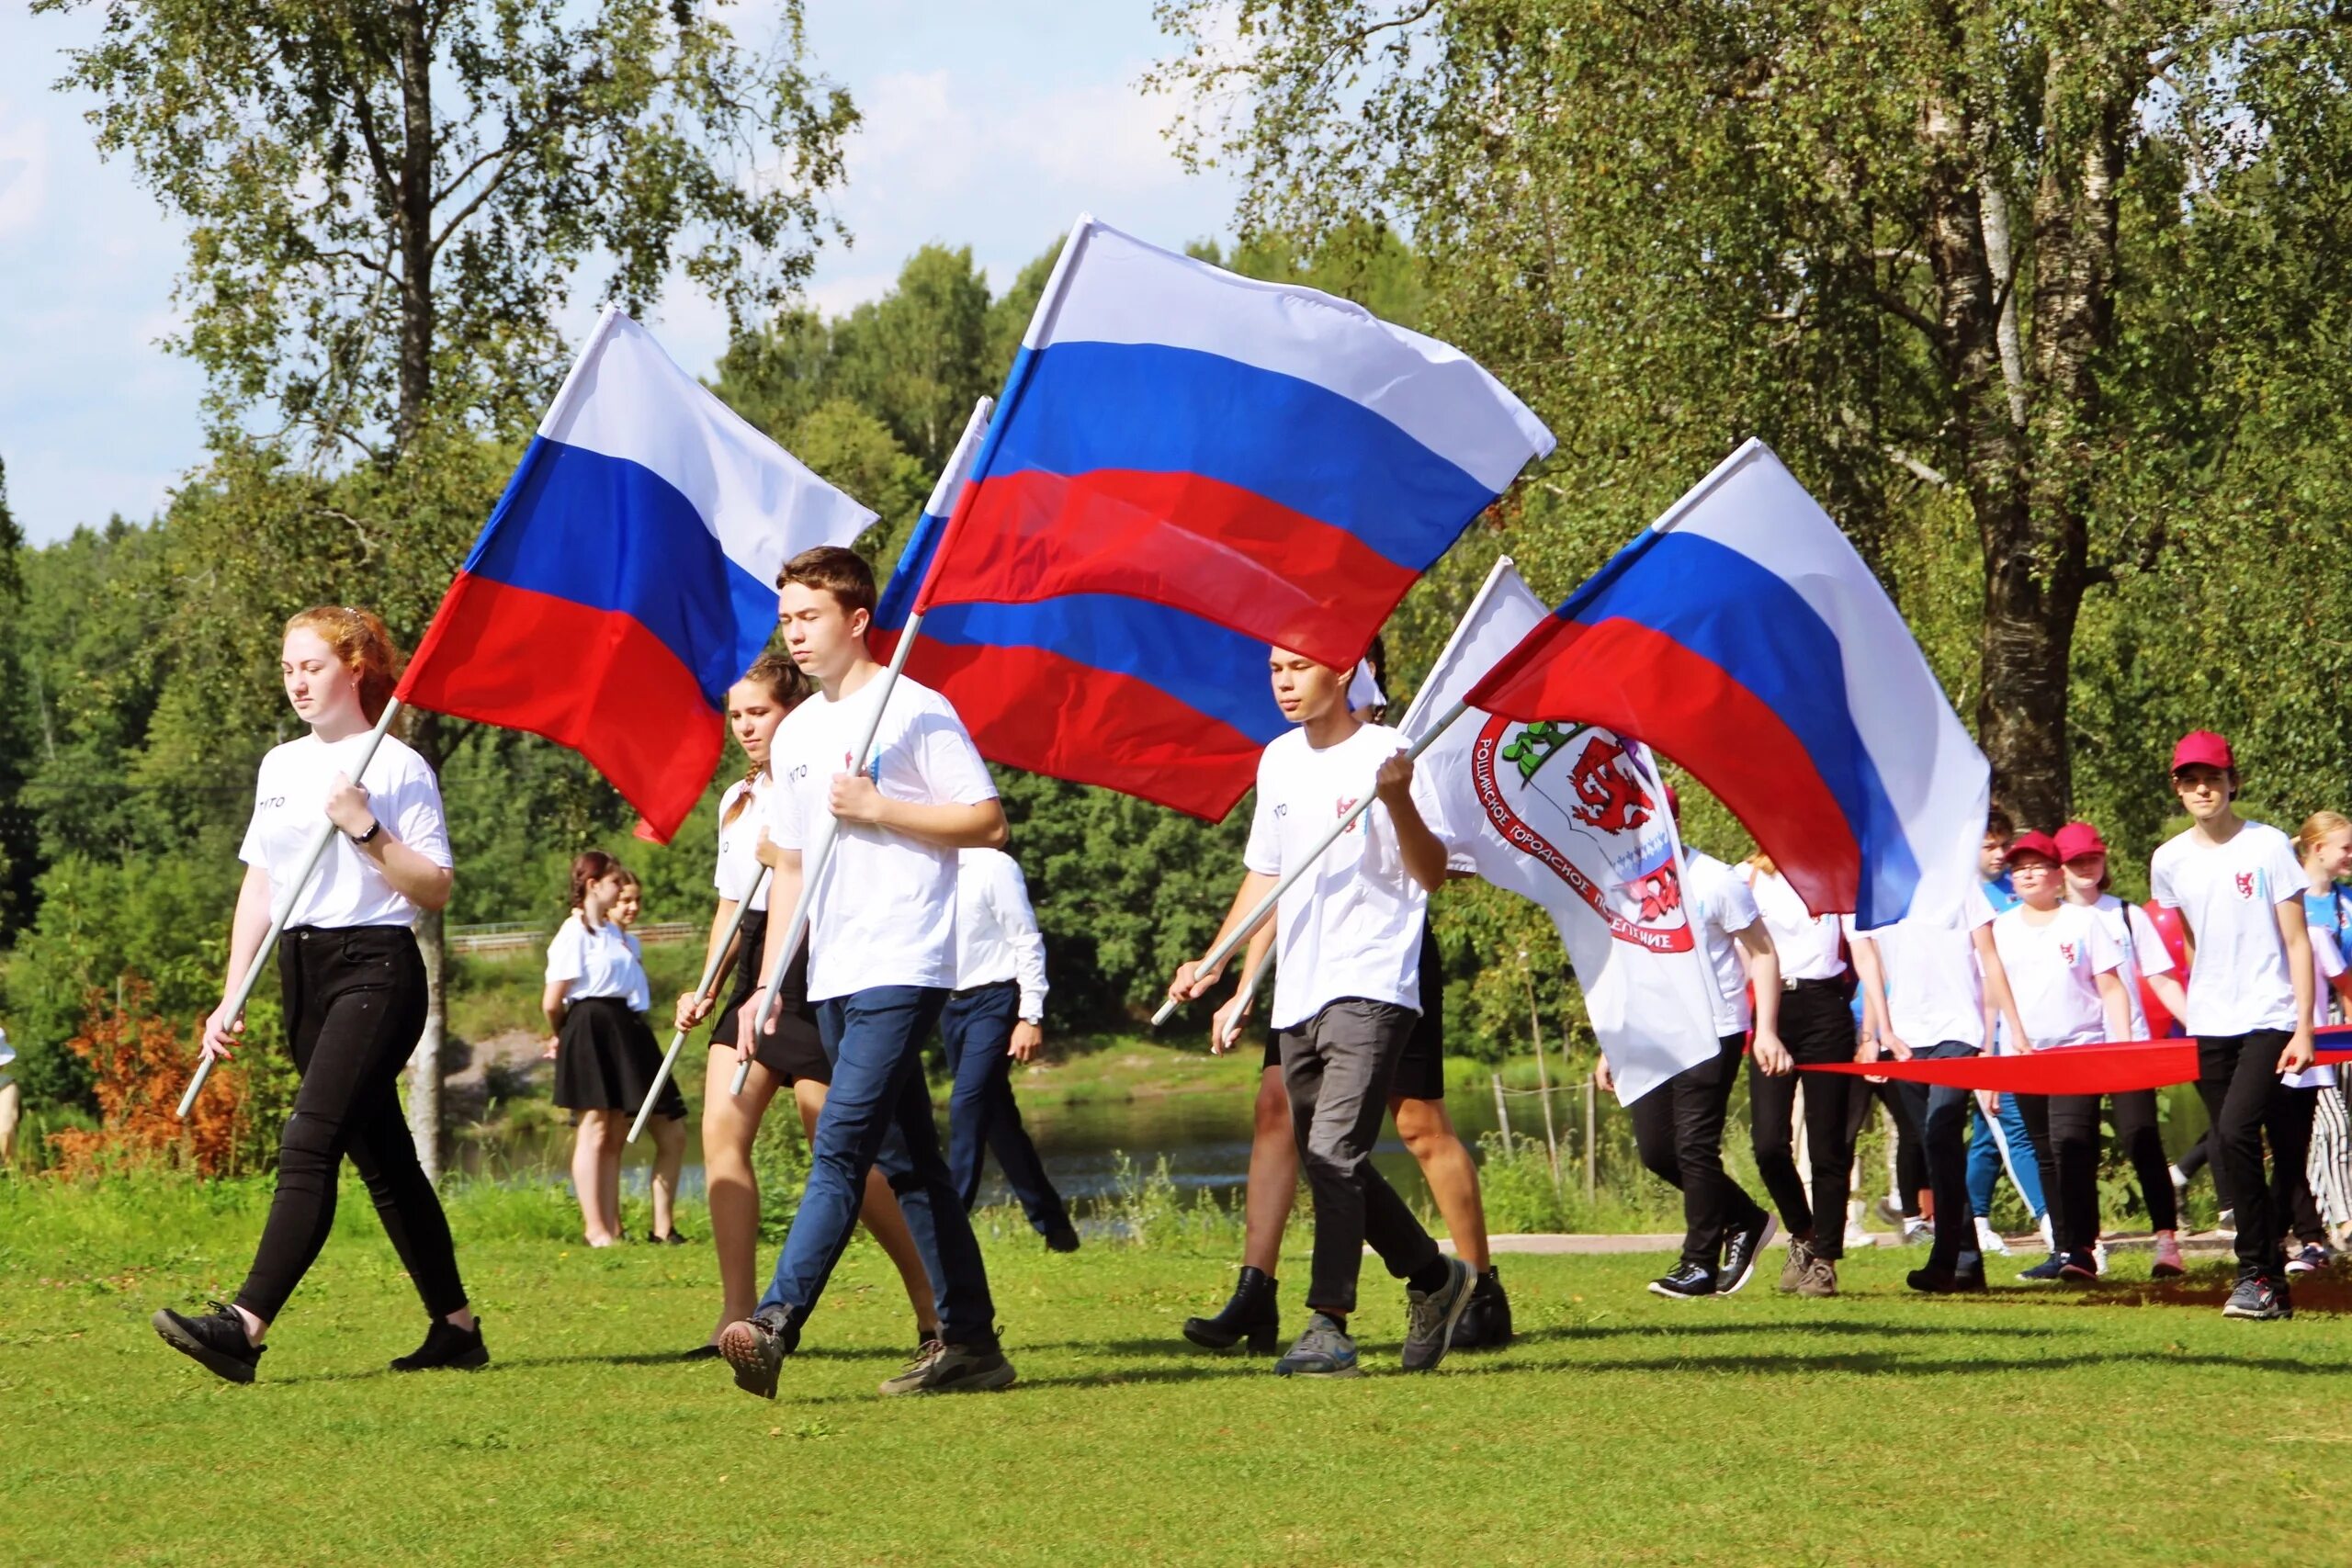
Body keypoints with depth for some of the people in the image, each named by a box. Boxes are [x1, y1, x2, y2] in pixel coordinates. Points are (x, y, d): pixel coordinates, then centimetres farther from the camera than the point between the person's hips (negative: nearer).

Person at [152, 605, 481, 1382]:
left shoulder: (397, 767, -6)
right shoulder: (279, 766, 14)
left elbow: (435, 889, -9)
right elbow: (259, 884, 17)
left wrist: (366, 830, -20)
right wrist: (231, 998, 11)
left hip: (374, 969, -8)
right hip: (303, 971, 8)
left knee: (308, 1146, -18)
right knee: (381, 1157, 11)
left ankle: (244, 1326, -27)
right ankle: (456, 1326, 18)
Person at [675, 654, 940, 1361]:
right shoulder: (738, 800, 16)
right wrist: (705, 987, 13)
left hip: (813, 965, -7)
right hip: (755, 965, 7)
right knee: (721, 1130, -8)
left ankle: (932, 1301, 14)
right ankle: (738, 1315, -9)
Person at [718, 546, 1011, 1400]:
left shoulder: (916, 711, -6)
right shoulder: (796, 734, 17)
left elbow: (988, 823, -9)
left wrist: (877, 808, -15)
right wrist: (768, 984, 14)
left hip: (902, 968, -8)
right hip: (834, 977, 8)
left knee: (841, 1146, -17)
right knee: (907, 1163, 9)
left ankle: (775, 1322, -26)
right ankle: (970, 1343, 14)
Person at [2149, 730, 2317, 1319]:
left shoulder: (2268, 847, -6)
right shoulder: (2169, 861, 6)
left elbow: (2297, 943, -6)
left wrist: (2303, 1029, -11)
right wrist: (2196, 1008, 15)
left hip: (2269, 1020, -5)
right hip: (2209, 1028, 5)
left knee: (2236, 1132, -20)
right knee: (2228, 1150, 3)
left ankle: (2256, 1272, -9)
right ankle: (2269, 1280, 10)